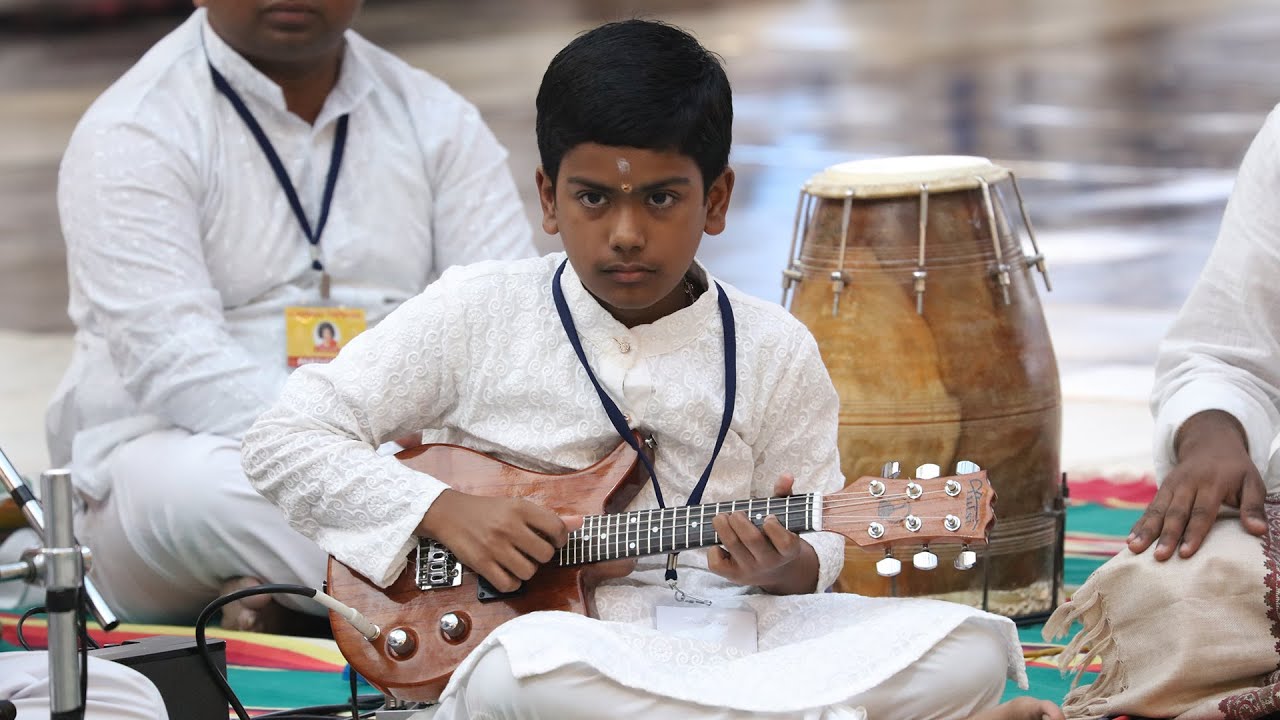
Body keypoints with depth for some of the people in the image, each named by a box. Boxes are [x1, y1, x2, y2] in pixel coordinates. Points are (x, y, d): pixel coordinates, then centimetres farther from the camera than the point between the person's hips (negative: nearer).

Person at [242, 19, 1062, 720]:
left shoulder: (774, 353, 9)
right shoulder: (478, 312, 4)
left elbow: (821, 554, 13)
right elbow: (285, 438, 4)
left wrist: (785, 565, -12)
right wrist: (443, 510, -10)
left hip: (732, 634, 2)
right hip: (554, 631, -2)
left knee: (972, 646, -22)